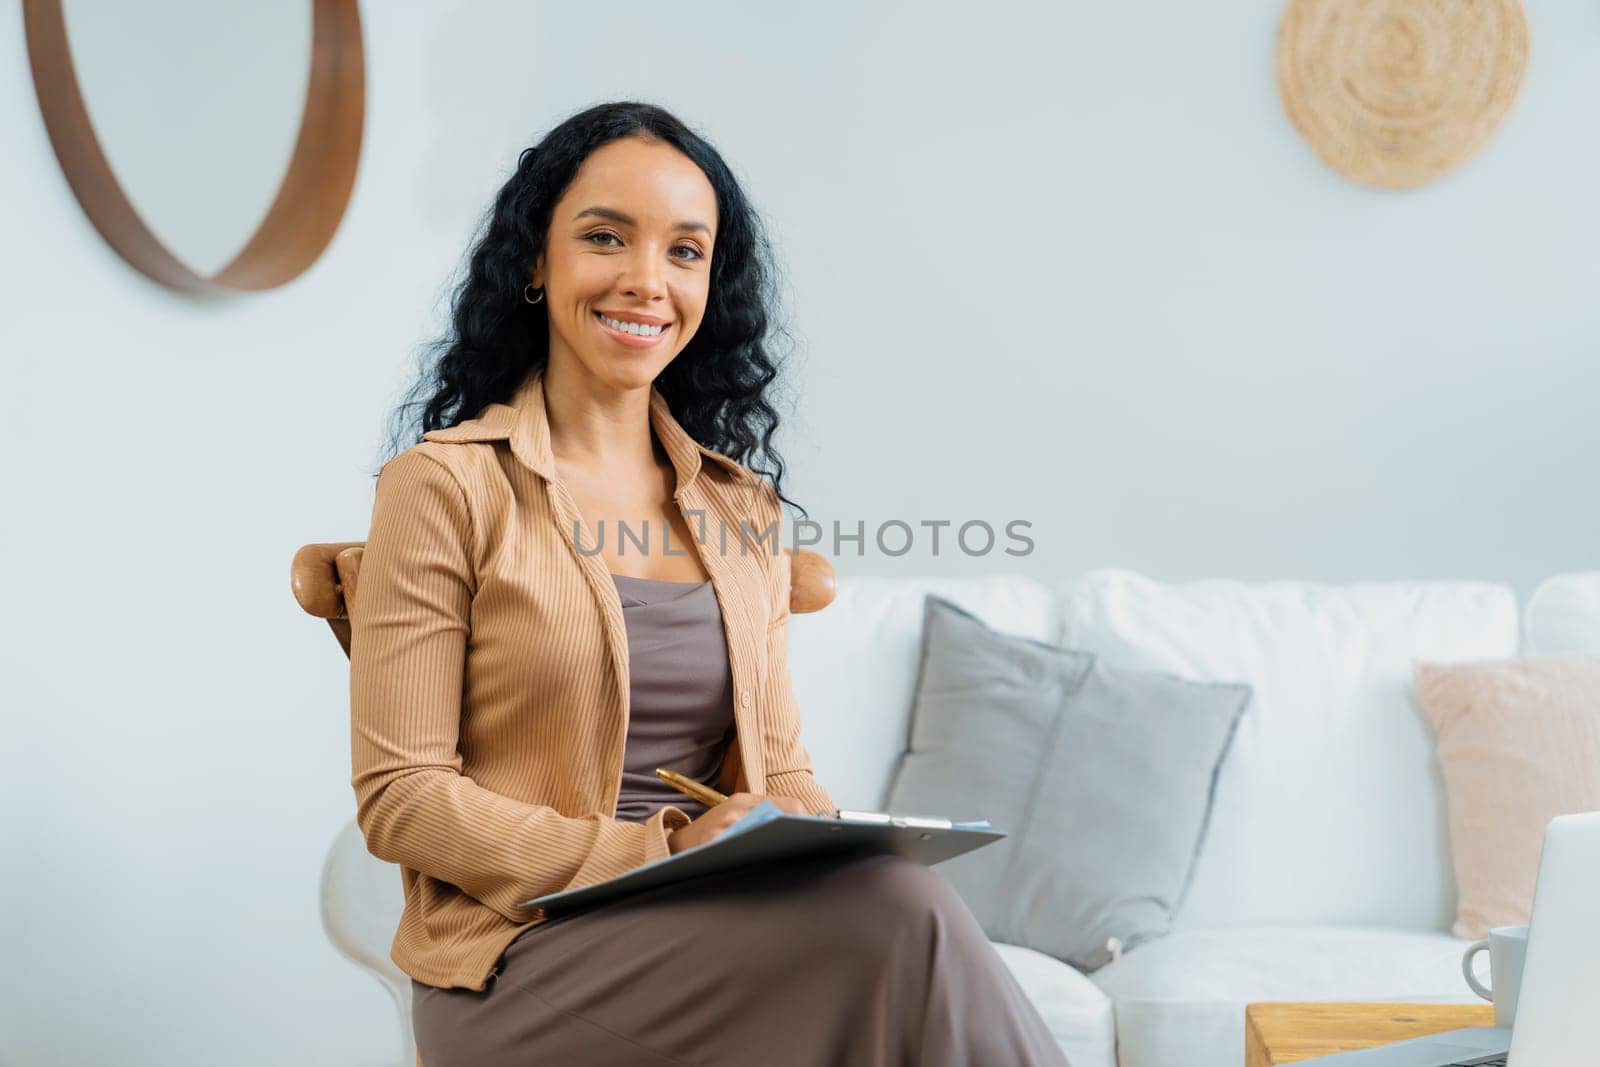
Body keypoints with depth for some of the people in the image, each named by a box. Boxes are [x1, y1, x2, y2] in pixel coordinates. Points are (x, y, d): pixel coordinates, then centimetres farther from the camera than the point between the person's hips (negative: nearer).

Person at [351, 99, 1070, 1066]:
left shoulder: (742, 506, 15)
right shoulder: (445, 488, -2)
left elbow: (778, 769, 15)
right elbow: (398, 799, -7)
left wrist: (839, 850, -10)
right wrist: (663, 853, -17)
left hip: (726, 930, 5)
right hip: (522, 953, -5)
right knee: (900, 916, -29)